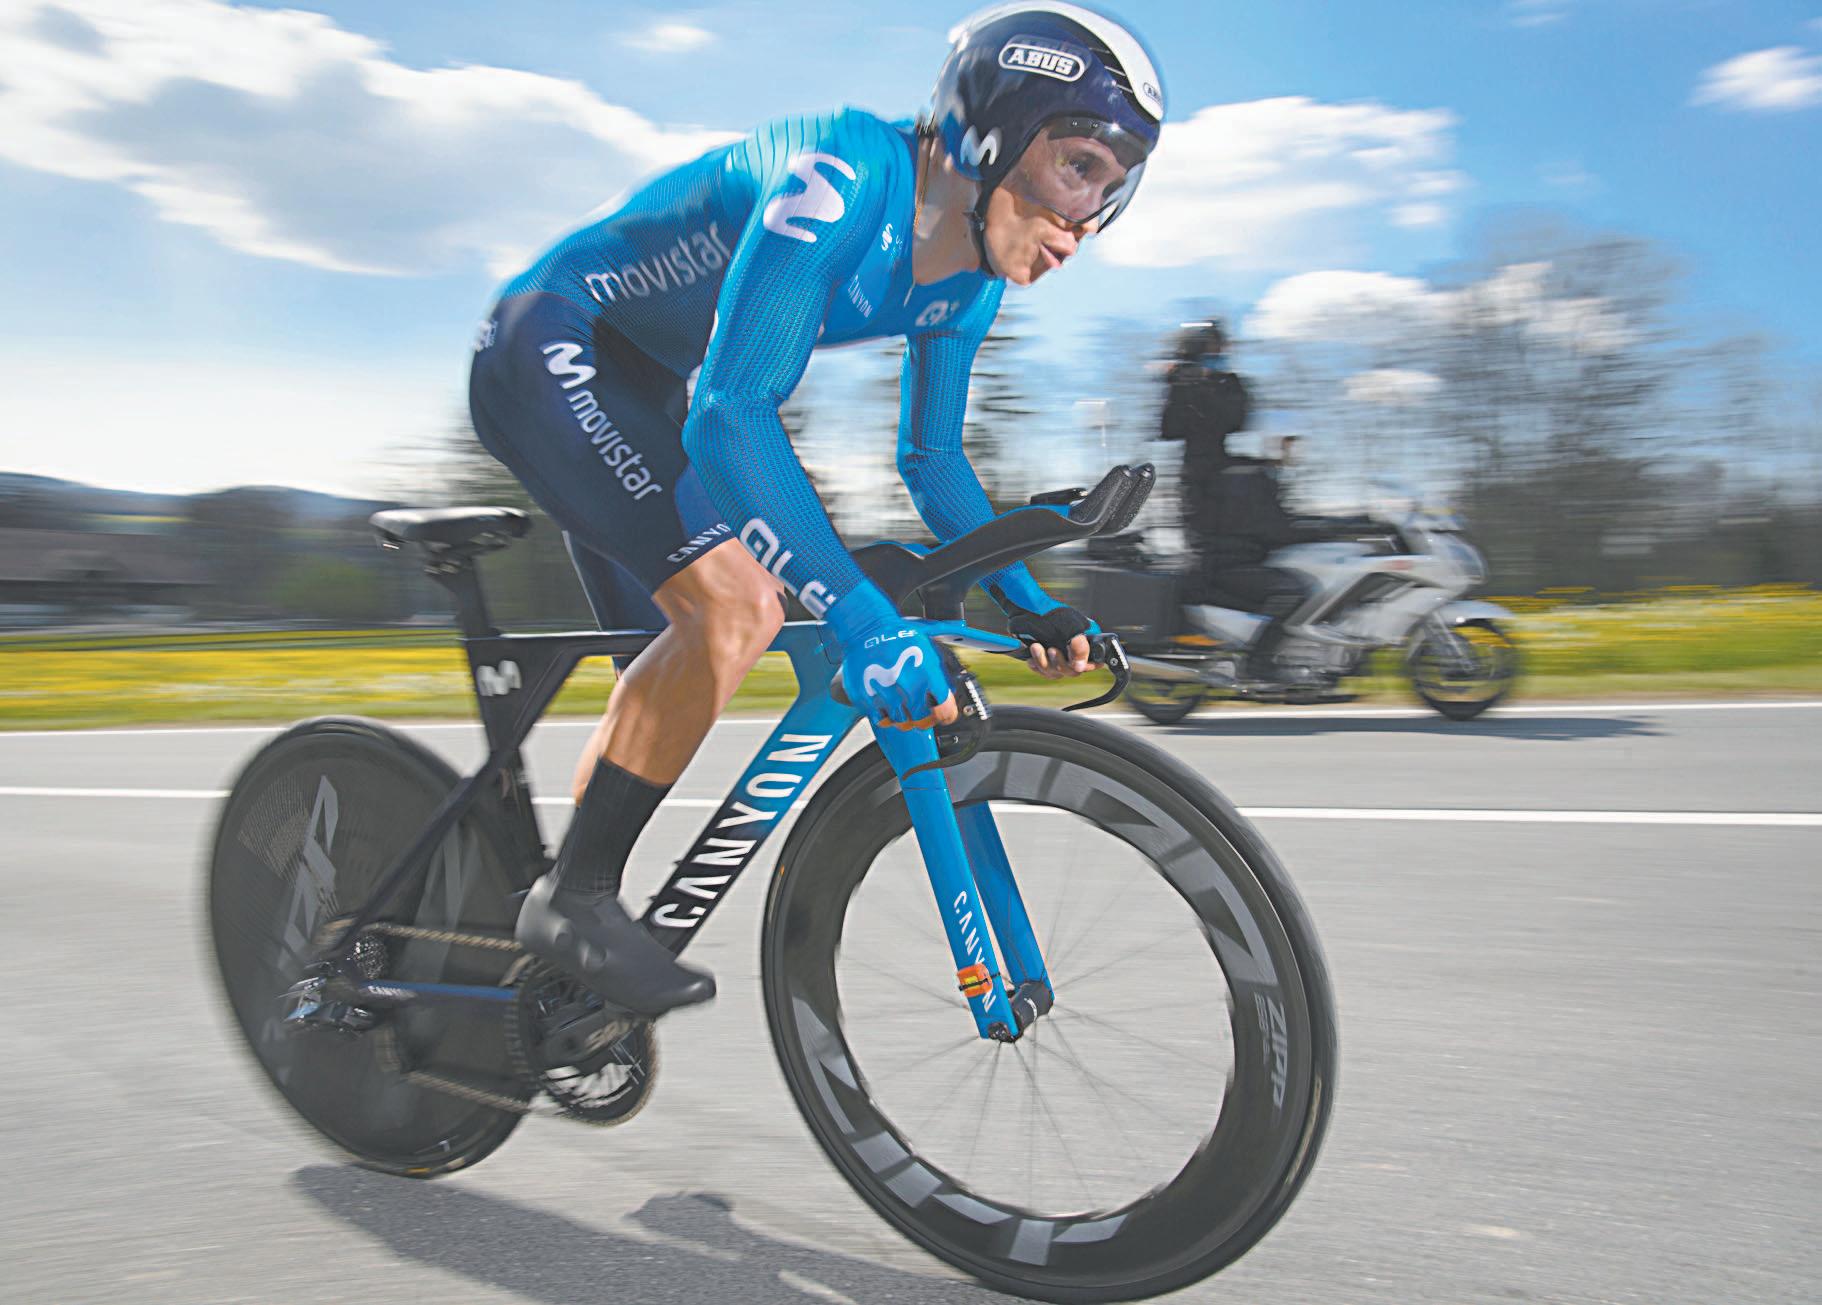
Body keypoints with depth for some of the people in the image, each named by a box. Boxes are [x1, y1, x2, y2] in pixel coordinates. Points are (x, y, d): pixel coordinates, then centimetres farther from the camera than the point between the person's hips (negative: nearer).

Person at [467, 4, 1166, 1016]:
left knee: (673, 676, 9)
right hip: (551, 347, -9)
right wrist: (863, 620, -44)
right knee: (736, 605, -25)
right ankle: (572, 898, -10)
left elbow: (930, 457, 8)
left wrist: (1024, 602, -4)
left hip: (640, 391, 9)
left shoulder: (966, 276, -3)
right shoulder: (844, 179, -29)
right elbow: (731, 416, -38)